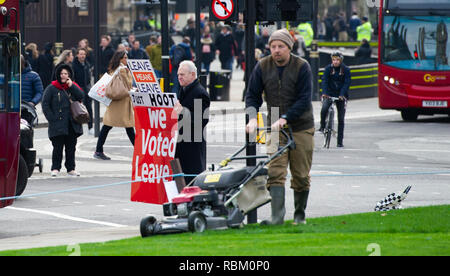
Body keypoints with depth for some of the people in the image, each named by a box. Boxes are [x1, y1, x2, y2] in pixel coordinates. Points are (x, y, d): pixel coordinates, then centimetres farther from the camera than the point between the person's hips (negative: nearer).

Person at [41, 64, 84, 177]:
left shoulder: (73, 87, 11)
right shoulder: (52, 88, 0)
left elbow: (81, 97, -5)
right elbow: (45, 105, -2)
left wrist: (71, 86, -9)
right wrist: (52, 118, -9)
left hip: (72, 124, 3)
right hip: (58, 124, -3)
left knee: (71, 147, 8)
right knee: (58, 147, -3)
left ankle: (71, 168, 15)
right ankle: (55, 168, 5)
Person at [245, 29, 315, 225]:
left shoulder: (301, 67, -9)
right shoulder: (263, 67, 0)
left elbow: (304, 100, -15)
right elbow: (253, 95, 5)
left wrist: (284, 118, -23)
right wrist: (252, 118, -12)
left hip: (301, 128, -2)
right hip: (275, 128, 2)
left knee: (301, 175, 4)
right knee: (275, 172, -12)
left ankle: (300, 215, 20)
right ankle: (277, 216, -19)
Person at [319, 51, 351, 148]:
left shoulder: (346, 70, -5)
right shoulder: (328, 68, -3)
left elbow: (346, 83, -13)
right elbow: (324, 81, -12)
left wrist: (342, 95, -27)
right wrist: (324, 92, -28)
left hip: (341, 96, 0)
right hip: (329, 94, 0)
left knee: (341, 119, 1)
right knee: (324, 109, -30)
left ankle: (340, 142, 8)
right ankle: (322, 126, -5)